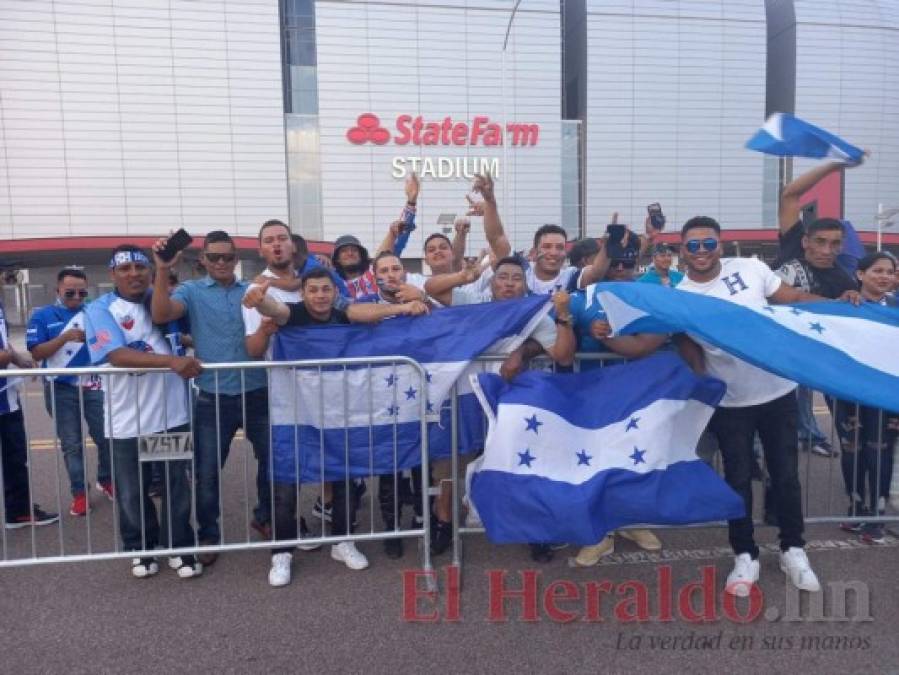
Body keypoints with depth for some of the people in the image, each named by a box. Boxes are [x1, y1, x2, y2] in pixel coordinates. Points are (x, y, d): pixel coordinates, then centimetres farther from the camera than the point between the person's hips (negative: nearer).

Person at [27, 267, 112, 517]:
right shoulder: (42, 316, -1)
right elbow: (36, 353, -8)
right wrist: (65, 337, -20)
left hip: (93, 386, 1)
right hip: (60, 390, -1)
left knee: (106, 437, 5)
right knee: (71, 444, 7)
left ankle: (105, 480, 27)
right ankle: (79, 492, 17)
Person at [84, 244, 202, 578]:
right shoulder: (100, 309, -6)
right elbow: (117, 355, -21)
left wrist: (164, 272, -10)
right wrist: (172, 361, -32)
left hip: (172, 414, 2)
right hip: (127, 421, -2)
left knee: (177, 486, 12)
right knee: (132, 492, 13)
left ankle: (179, 548, 27)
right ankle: (141, 549, 34)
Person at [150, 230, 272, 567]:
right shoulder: (191, 291, 0)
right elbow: (161, 315, -17)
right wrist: (162, 271, -27)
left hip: (258, 394, 2)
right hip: (213, 398, -2)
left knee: (273, 459, 15)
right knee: (207, 471, 7)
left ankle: (264, 517, 38)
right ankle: (208, 536, 26)